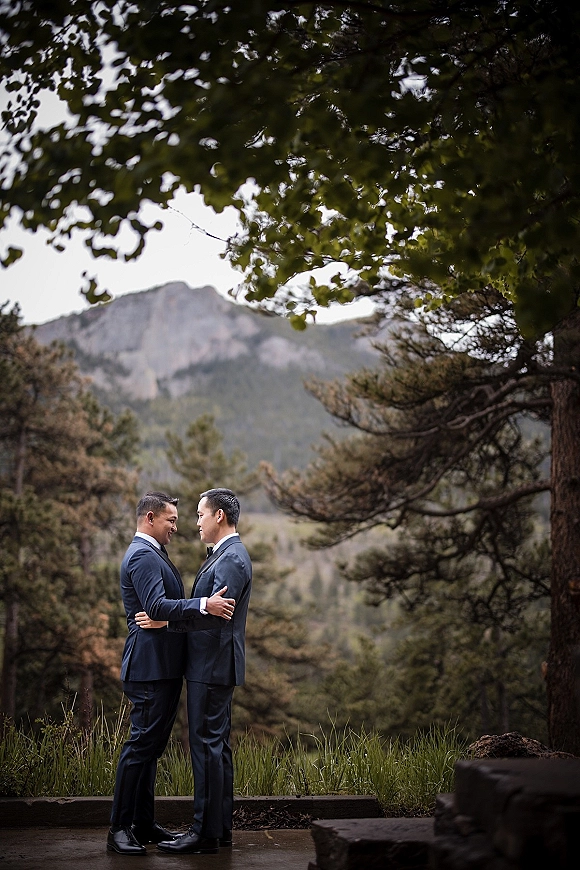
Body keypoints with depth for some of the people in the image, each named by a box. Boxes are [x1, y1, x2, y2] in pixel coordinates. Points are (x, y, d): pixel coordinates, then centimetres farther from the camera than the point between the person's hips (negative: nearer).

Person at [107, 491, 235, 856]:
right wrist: (205, 605, -32)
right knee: (142, 743, -8)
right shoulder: (142, 556, -13)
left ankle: (144, 823, 20)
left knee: (152, 744, 13)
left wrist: (209, 607, 22)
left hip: (165, 666, 11)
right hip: (150, 666, -11)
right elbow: (157, 606, -26)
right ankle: (119, 828, -3)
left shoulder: (154, 555, 21)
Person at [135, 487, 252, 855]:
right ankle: (221, 827, 20)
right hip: (213, 665, 11)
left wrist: (165, 621, -24)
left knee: (208, 745, -7)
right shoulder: (225, 555, 17)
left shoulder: (231, 559, -16)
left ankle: (206, 832, -2)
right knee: (216, 745, 13)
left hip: (213, 667, -11)